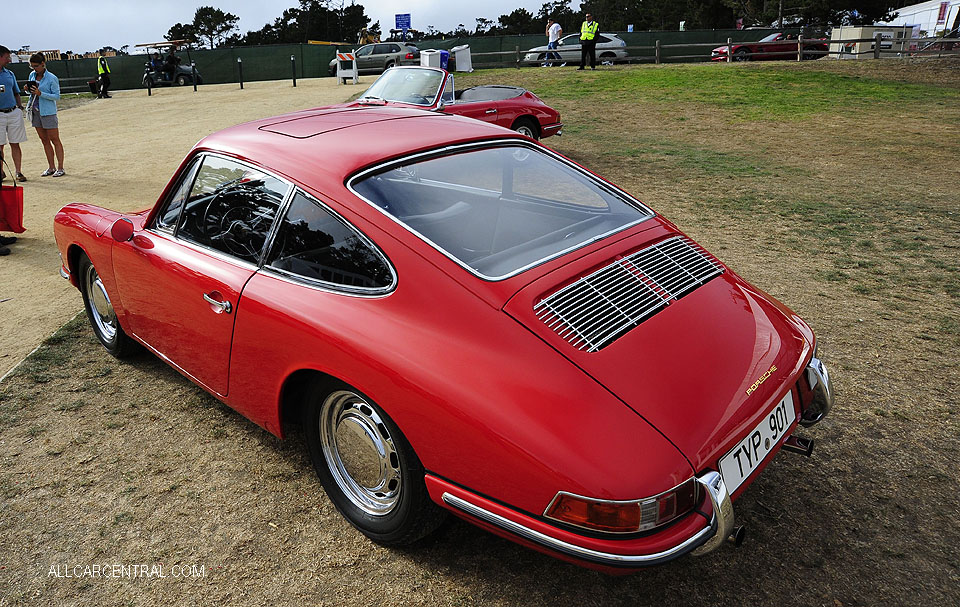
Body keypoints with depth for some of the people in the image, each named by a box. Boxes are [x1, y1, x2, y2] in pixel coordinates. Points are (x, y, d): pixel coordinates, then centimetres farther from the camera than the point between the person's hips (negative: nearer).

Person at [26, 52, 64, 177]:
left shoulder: (52, 78, -9)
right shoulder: (32, 75, 11)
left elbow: (57, 96, -11)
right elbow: (33, 92, 21)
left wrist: (41, 93, -22)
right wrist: (28, 89, -1)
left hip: (48, 112, -7)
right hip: (35, 111, 7)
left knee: (54, 140, -2)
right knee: (44, 141, 8)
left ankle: (60, 168, 2)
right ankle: (51, 168, 13)